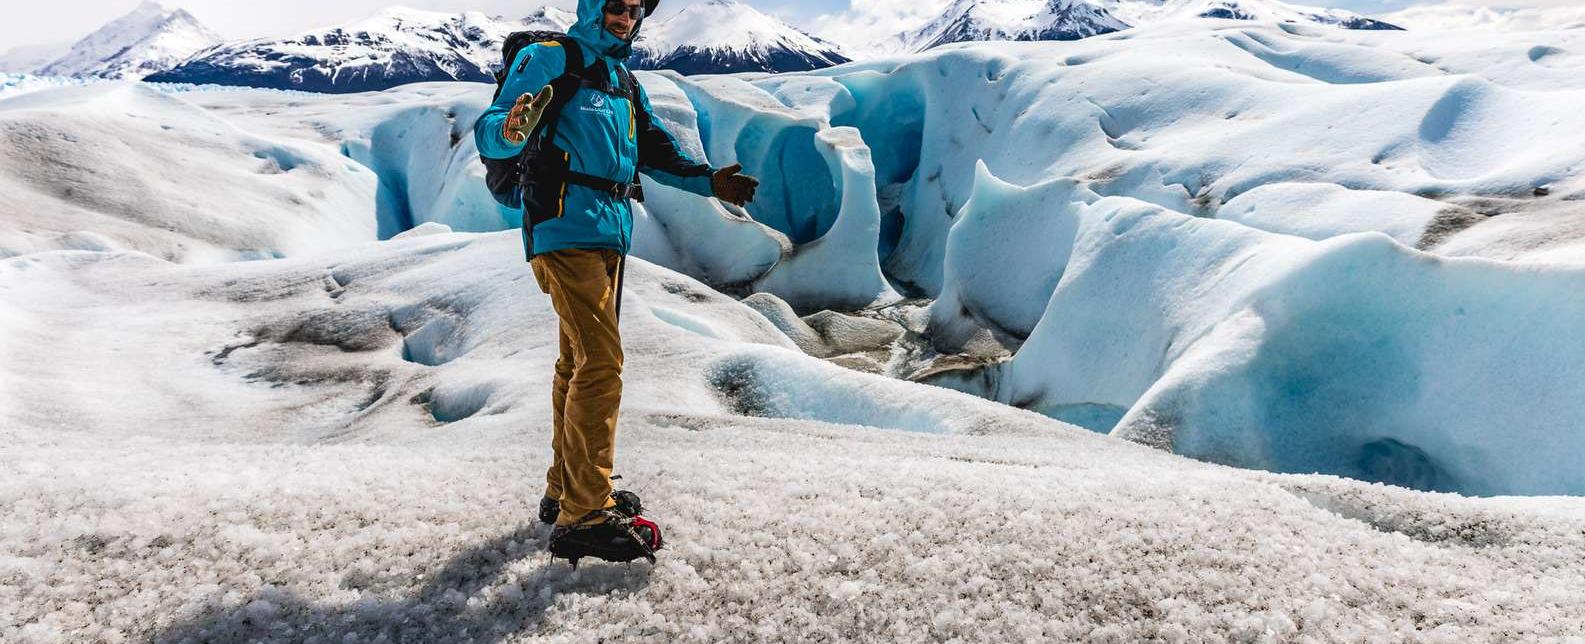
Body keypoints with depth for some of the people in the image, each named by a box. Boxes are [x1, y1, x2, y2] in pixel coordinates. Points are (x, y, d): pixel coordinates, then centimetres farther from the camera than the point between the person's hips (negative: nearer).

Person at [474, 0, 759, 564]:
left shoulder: (623, 80, 20)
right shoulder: (548, 58, -5)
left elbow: (653, 149, 28)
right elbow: (488, 133, -12)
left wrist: (708, 182, 18)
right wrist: (512, 129, -35)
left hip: (609, 234, 9)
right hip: (566, 229, -9)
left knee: (578, 361, 14)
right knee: (602, 362, -17)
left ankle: (564, 491, 26)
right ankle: (584, 517, -14)